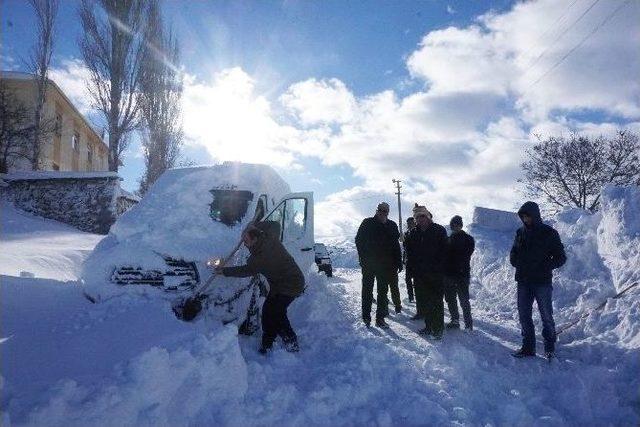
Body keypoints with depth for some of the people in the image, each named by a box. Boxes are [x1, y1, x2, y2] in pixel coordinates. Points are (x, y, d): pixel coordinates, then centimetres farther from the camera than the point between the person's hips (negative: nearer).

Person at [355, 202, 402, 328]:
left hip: (385, 265, 3)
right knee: (367, 290, 5)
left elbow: (396, 246, 8)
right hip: (369, 264, -3)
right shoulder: (367, 223, -3)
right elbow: (359, 241, -1)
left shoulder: (392, 226, 4)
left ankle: (380, 318, 14)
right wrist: (363, 258, -9)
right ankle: (366, 317, 14)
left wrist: (398, 263, 3)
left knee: (383, 291, 7)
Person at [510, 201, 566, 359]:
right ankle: (528, 347, 16)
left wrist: (546, 266, -17)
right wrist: (515, 261, 0)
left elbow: (561, 257, -2)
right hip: (523, 281, 5)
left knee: (546, 316, 2)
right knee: (524, 315, 7)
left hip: (542, 281, -4)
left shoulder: (549, 233, -3)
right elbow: (513, 253, 20)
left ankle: (550, 348, 15)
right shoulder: (520, 232, 10)